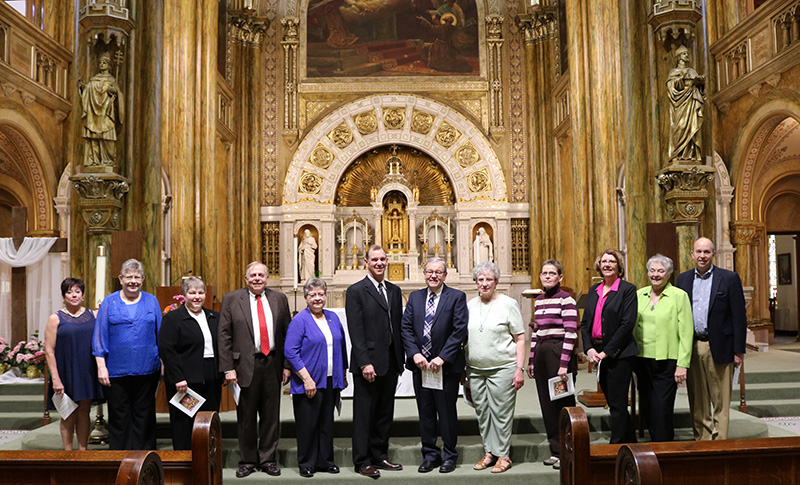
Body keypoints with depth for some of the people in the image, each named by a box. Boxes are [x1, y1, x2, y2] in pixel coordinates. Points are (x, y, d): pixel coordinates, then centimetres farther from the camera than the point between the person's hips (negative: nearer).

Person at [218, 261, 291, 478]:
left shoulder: (279, 299, 8)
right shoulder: (231, 299, 2)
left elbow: (287, 333, 8)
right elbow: (224, 335, -1)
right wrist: (228, 368, -8)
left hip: (272, 364, 2)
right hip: (245, 364, -2)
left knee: (271, 415, 8)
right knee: (246, 416, 7)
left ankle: (268, 459, 22)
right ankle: (247, 460, 22)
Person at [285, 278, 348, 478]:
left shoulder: (333, 318, 9)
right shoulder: (299, 320, -9)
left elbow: (342, 347, 16)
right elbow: (290, 352, -14)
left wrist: (343, 375, 13)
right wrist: (307, 379, -18)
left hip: (330, 382, 5)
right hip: (309, 382, -5)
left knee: (327, 423, 12)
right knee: (308, 424, 3)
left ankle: (325, 461, 24)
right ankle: (306, 464, 16)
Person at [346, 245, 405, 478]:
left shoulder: (394, 291, 13)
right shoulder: (356, 291, -6)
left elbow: (398, 327, 14)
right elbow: (356, 331, -12)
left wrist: (400, 360, 10)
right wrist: (365, 363, -17)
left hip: (390, 363, 6)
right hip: (368, 363, -6)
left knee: (385, 413, 13)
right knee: (364, 414, 2)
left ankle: (380, 456, 25)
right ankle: (362, 461, 12)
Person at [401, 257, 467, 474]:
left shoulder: (457, 297, -3)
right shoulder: (415, 297, 10)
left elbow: (460, 330, -10)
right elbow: (406, 328, 5)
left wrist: (442, 357, -15)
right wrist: (415, 354, -9)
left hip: (446, 365, -3)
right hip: (421, 364, 4)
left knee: (447, 411, 6)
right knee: (425, 412, 11)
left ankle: (450, 456, 21)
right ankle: (430, 455, 23)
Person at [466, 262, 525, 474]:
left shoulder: (508, 303, -3)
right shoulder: (470, 305, 10)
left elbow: (520, 339, -3)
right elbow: (464, 337, 15)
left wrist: (520, 369, -10)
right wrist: (462, 368, 11)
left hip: (502, 368, -5)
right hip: (475, 369, 5)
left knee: (501, 412, -1)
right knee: (482, 413, 10)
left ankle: (503, 455, 11)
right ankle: (489, 452, 22)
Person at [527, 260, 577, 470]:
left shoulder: (566, 299, -8)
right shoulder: (539, 300, 13)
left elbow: (571, 333, -13)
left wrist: (564, 363, -18)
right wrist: (531, 360, 14)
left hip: (559, 352, -7)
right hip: (541, 353, 7)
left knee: (563, 403, 0)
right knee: (547, 404, 10)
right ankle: (556, 451, 21)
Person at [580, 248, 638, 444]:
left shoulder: (628, 289, -6)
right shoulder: (593, 290, 13)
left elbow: (627, 324, -13)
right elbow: (585, 323, 12)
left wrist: (606, 352, -15)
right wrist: (589, 348, -3)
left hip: (619, 354, -7)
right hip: (597, 354, 7)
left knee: (618, 404, -2)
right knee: (612, 402, 14)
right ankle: (631, 443, 28)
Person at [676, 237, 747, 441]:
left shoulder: (729, 279, -1)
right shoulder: (683, 279, 9)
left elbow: (739, 316, -3)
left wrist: (739, 350, -8)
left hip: (718, 348, -3)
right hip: (691, 348, 3)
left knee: (721, 401, 2)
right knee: (697, 401, 10)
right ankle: (702, 441, 21)